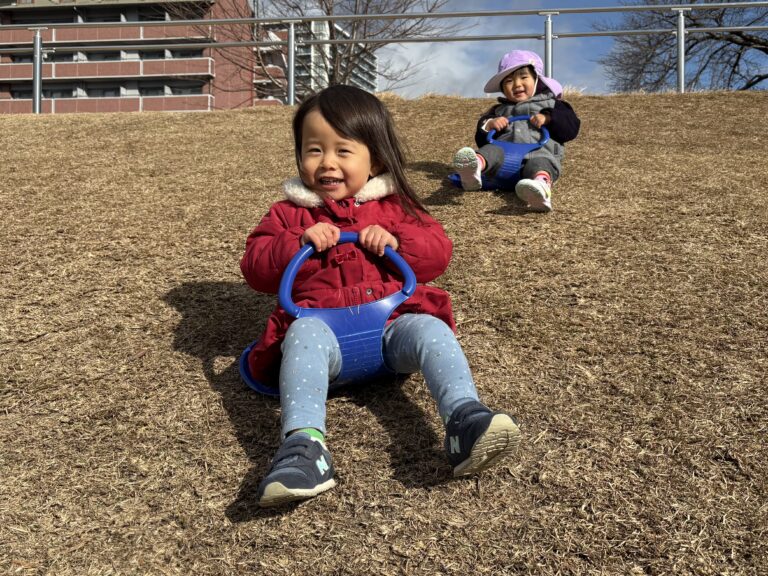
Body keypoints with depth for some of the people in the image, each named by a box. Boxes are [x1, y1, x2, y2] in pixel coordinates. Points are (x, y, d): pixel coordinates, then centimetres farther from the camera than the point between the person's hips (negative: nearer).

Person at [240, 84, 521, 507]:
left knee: (429, 329, -29)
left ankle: (465, 421, -48)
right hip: (324, 326, -1)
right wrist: (299, 245, -10)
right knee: (305, 334, -35)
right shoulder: (289, 214, 17)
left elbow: (438, 252, 10)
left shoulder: (394, 206, 19)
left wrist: (395, 240, -9)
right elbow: (255, 269, 7)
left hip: (392, 323, 2)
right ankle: (303, 443, -54)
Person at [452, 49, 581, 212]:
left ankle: (541, 185, -74)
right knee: (491, 150, -33)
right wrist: (489, 124, 5)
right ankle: (475, 166, -67)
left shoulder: (551, 104, 29)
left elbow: (571, 127, 14)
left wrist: (548, 118, -2)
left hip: (539, 150, -2)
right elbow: (481, 139, 27)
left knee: (538, 162, -39)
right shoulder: (498, 110, 36)